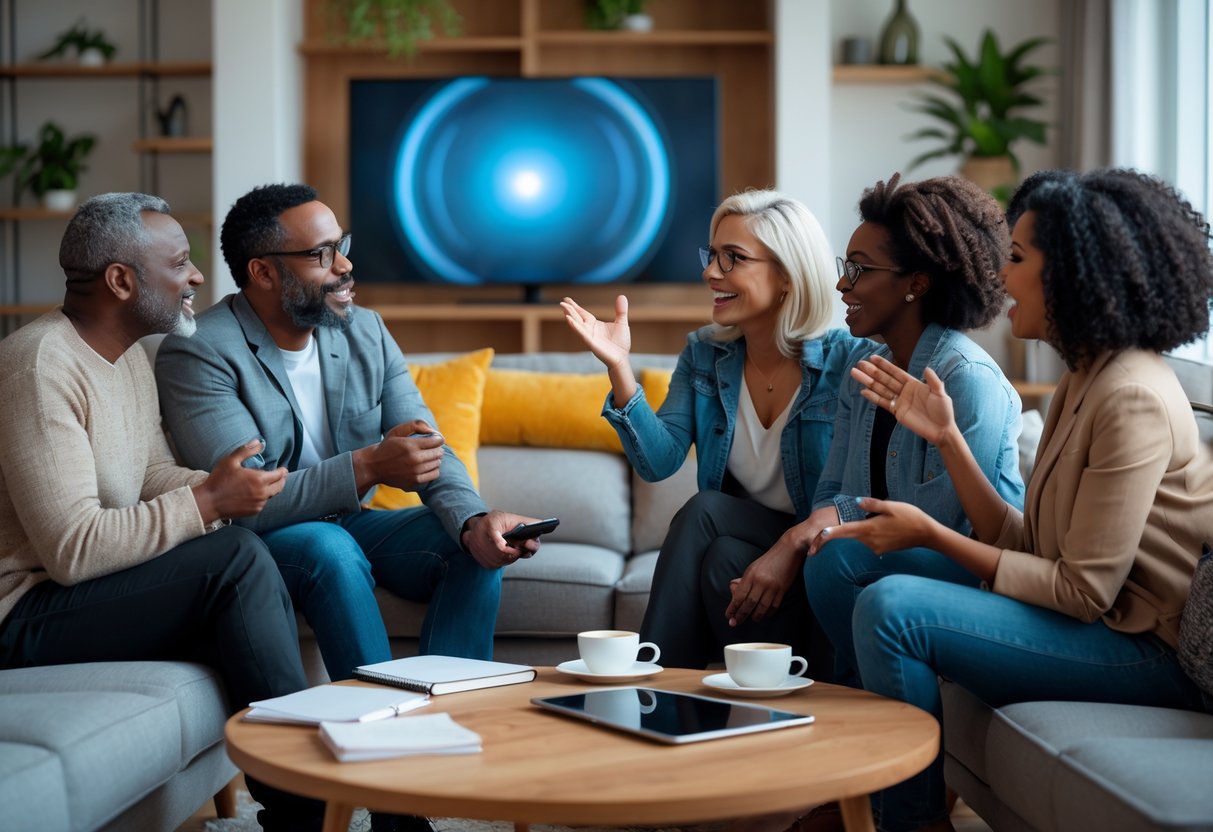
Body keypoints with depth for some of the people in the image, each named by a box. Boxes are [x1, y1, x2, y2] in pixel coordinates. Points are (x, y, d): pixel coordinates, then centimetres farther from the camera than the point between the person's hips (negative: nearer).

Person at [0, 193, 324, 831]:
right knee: (237, 559, -22)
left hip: (89, 589, 10)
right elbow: (71, 551, -27)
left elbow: (153, 476, 11)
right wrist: (207, 502, -23)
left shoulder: (128, 355, 10)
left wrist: (217, 488, -10)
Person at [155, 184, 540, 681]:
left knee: (473, 543, -17)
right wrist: (368, 466, -34)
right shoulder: (198, 354, -18)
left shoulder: (367, 333, 1)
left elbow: (430, 453, -5)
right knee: (329, 547, -35)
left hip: (353, 525, 6)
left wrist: (475, 521, -27)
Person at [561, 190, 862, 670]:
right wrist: (619, 367, -17)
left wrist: (792, 548, -31)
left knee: (705, 510, -27)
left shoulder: (845, 360, -12)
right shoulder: (704, 355, 4)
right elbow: (658, 461, -6)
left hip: (822, 560, -4)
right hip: (735, 544, 4)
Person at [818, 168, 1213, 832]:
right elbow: (1023, 545, 6)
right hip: (1100, 627, 10)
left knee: (891, 606, -23)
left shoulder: (1132, 398, -20)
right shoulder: (1082, 380, 10)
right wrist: (945, 436, 0)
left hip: (1147, 653, -10)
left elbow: (1084, 591, -20)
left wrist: (931, 535, -16)